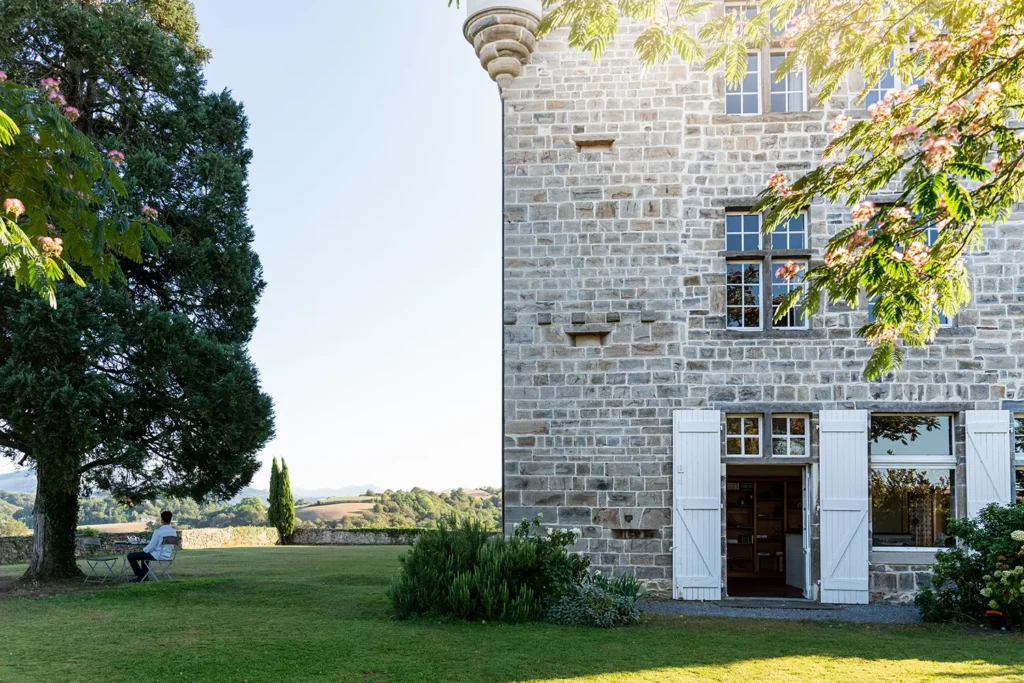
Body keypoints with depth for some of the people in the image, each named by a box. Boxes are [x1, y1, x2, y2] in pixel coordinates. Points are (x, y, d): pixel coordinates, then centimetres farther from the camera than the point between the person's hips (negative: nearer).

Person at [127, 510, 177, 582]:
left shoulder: (158, 532, -21)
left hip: (157, 556, -8)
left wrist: (143, 550, 5)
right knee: (144, 554, 36)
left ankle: (140, 576, 11)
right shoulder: (174, 532, 1)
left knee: (131, 556, 2)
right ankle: (144, 576, 40)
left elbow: (151, 546, -17)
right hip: (167, 556, 8)